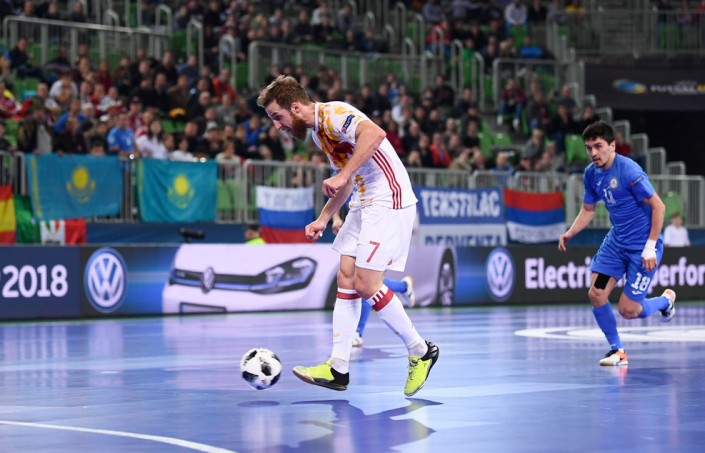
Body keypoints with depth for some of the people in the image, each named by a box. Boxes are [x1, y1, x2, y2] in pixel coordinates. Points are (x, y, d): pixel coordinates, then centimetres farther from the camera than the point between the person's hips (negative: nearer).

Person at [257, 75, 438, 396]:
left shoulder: (332, 114, -14)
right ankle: (338, 369, 3)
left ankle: (420, 352, 4)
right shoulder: (317, 132, 17)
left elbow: (374, 133, -33)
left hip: (389, 200, -10)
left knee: (366, 285, -12)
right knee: (346, 279, 3)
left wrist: (342, 176, -33)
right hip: (363, 203, 10)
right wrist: (323, 219, 19)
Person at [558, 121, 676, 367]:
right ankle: (617, 350, 12)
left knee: (628, 310, -7)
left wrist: (650, 247, -20)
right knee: (596, 294, -7)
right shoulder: (591, 174, 0)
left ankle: (666, 300, 26)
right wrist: (569, 233, -3)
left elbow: (658, 206, -19)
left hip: (643, 245, -7)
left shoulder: (629, 171, -23)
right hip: (616, 241, 7)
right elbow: (588, 210, 14)